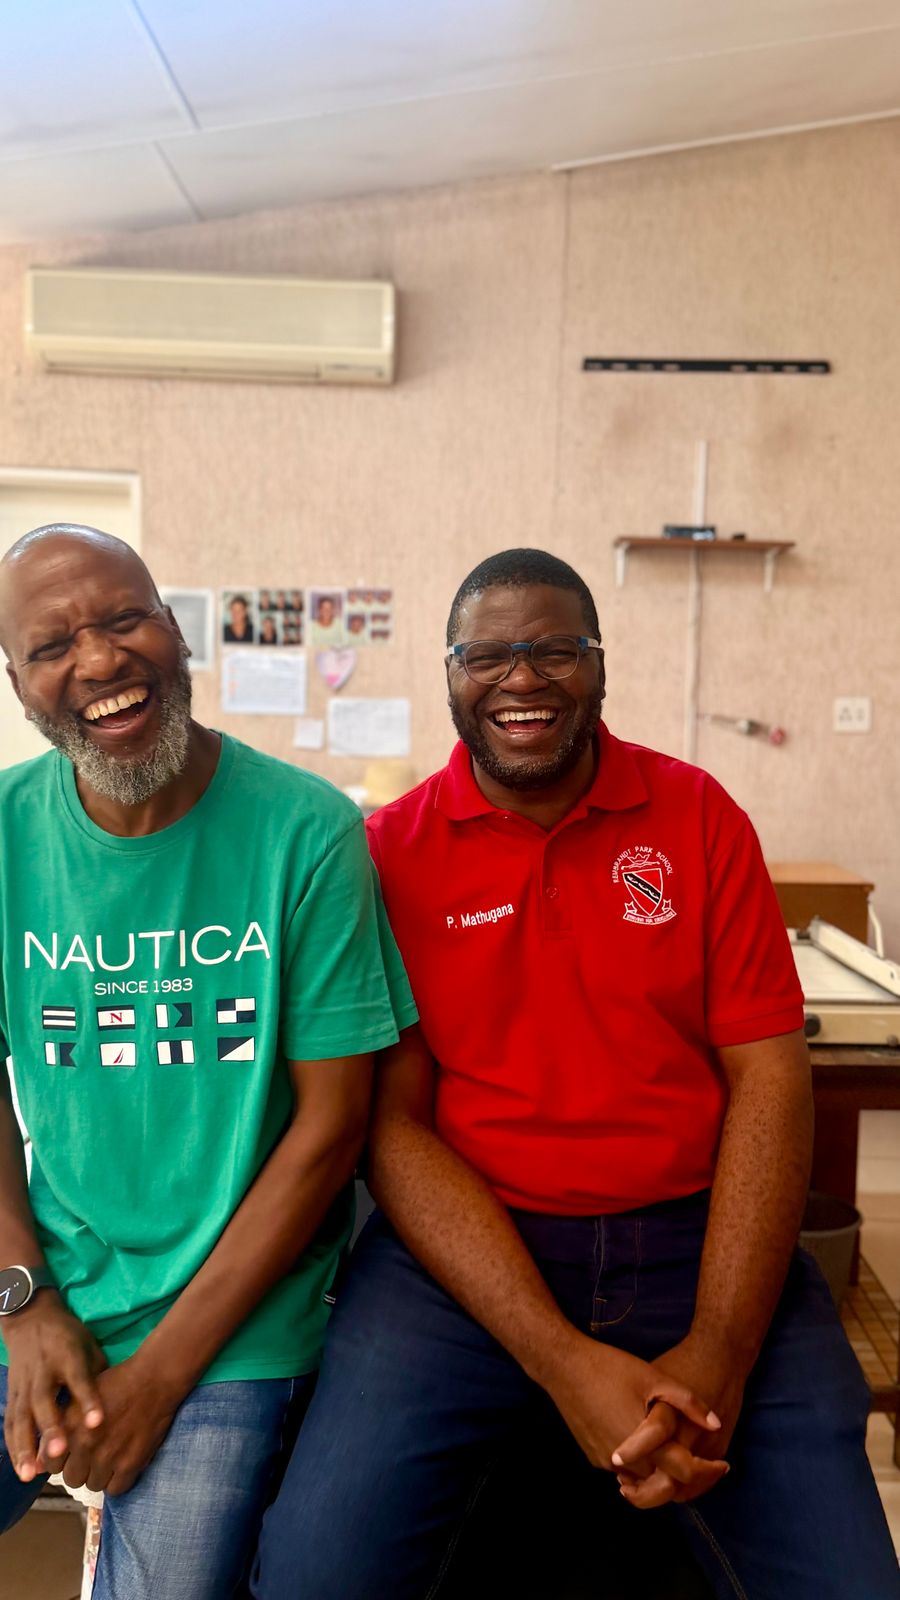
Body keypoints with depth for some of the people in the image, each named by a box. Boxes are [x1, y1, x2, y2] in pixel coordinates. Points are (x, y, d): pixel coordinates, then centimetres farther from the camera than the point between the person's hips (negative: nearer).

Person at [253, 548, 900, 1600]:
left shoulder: (698, 817, 3)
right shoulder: (388, 852, 0)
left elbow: (769, 1077, -1)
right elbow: (394, 1120, -5)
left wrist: (716, 1352, -12)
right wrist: (563, 1362, -15)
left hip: (698, 1237, 2)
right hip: (460, 1247, -1)